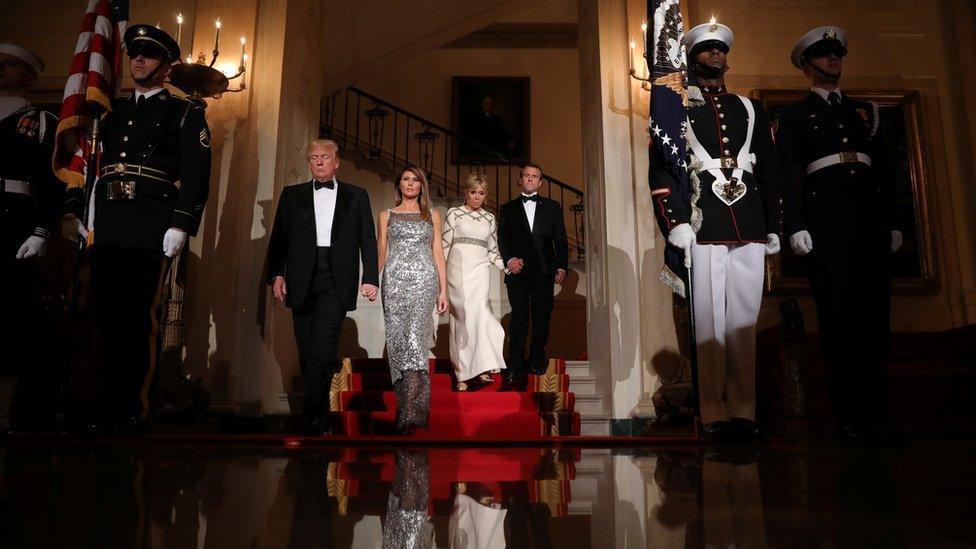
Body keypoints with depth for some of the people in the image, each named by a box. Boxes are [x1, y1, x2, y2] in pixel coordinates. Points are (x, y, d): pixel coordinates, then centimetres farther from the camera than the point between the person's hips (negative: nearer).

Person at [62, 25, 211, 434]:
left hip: (150, 229, -5)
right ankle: (108, 408, 14)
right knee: (107, 316, 5)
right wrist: (73, 210, 9)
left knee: (136, 318, -4)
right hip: (105, 227, 5)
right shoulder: (111, 111, 24)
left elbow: (196, 174, -3)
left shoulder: (185, 113, 8)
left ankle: (130, 411, 5)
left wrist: (180, 226, -13)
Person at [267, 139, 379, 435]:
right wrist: (276, 274, -1)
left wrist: (370, 278, -1)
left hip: (336, 281, -2)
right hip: (302, 281, 2)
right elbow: (278, 239, 11)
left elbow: (368, 240, 9)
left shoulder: (356, 196, 13)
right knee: (307, 351, 4)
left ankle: (311, 414, -5)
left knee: (323, 347, -14)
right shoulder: (292, 195, 15)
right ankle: (320, 417, 15)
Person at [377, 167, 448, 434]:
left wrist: (443, 291, 6)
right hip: (394, 281, 2)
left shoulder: (432, 215, 17)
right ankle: (409, 407, 6)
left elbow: (438, 253, 13)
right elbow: (381, 252, 12)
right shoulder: (386, 216, 18)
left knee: (415, 338, -17)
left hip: (424, 280, -1)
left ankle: (411, 412, -22)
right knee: (397, 340, -4)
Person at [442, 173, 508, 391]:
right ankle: (462, 374, 0)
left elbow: (492, 250, 19)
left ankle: (481, 367, -16)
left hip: (480, 269, 2)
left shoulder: (489, 218, 15)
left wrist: (506, 266, 4)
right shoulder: (454, 214, 7)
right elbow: (444, 245, 5)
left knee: (477, 312, -17)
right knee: (461, 317, -6)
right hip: (458, 268, -2)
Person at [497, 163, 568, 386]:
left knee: (542, 315, 3)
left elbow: (560, 239, 9)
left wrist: (562, 266, -1)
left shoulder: (552, 207, 14)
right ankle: (516, 368, -4)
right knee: (519, 316, -4)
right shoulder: (508, 209, 15)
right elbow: (502, 238, 6)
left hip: (544, 270, 1)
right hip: (518, 270, -1)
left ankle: (537, 359, 17)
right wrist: (509, 259, -11)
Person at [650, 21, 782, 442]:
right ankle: (714, 415, 2)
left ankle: (743, 411, 9)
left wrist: (773, 227, 12)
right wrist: (675, 223, -12)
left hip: (750, 227, 4)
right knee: (710, 321, -4)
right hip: (705, 226, -3)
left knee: (744, 320, 3)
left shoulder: (750, 108, 21)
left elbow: (770, 171, 19)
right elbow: (661, 169, 0)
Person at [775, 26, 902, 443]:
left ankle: (876, 416, 9)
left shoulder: (865, 111, 24)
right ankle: (849, 419, -1)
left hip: (872, 220, 4)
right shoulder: (794, 116, 11)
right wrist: (795, 227, -12)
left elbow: (884, 170, 19)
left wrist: (893, 222, 10)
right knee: (838, 317, -6)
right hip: (827, 225, -4)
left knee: (875, 317, 2)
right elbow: (788, 174, 0)